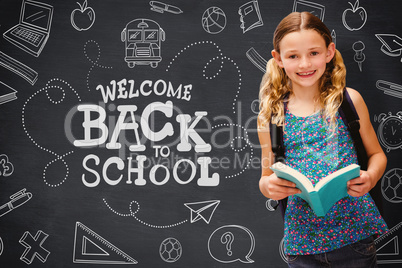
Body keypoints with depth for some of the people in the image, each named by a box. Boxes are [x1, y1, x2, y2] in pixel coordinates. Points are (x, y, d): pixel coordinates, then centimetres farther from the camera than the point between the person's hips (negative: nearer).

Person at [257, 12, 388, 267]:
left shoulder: (349, 100, 0)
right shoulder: (271, 115, 1)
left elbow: (377, 154, 9)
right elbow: (266, 177, 9)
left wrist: (370, 177, -11)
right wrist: (268, 186, -13)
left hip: (354, 231, 0)